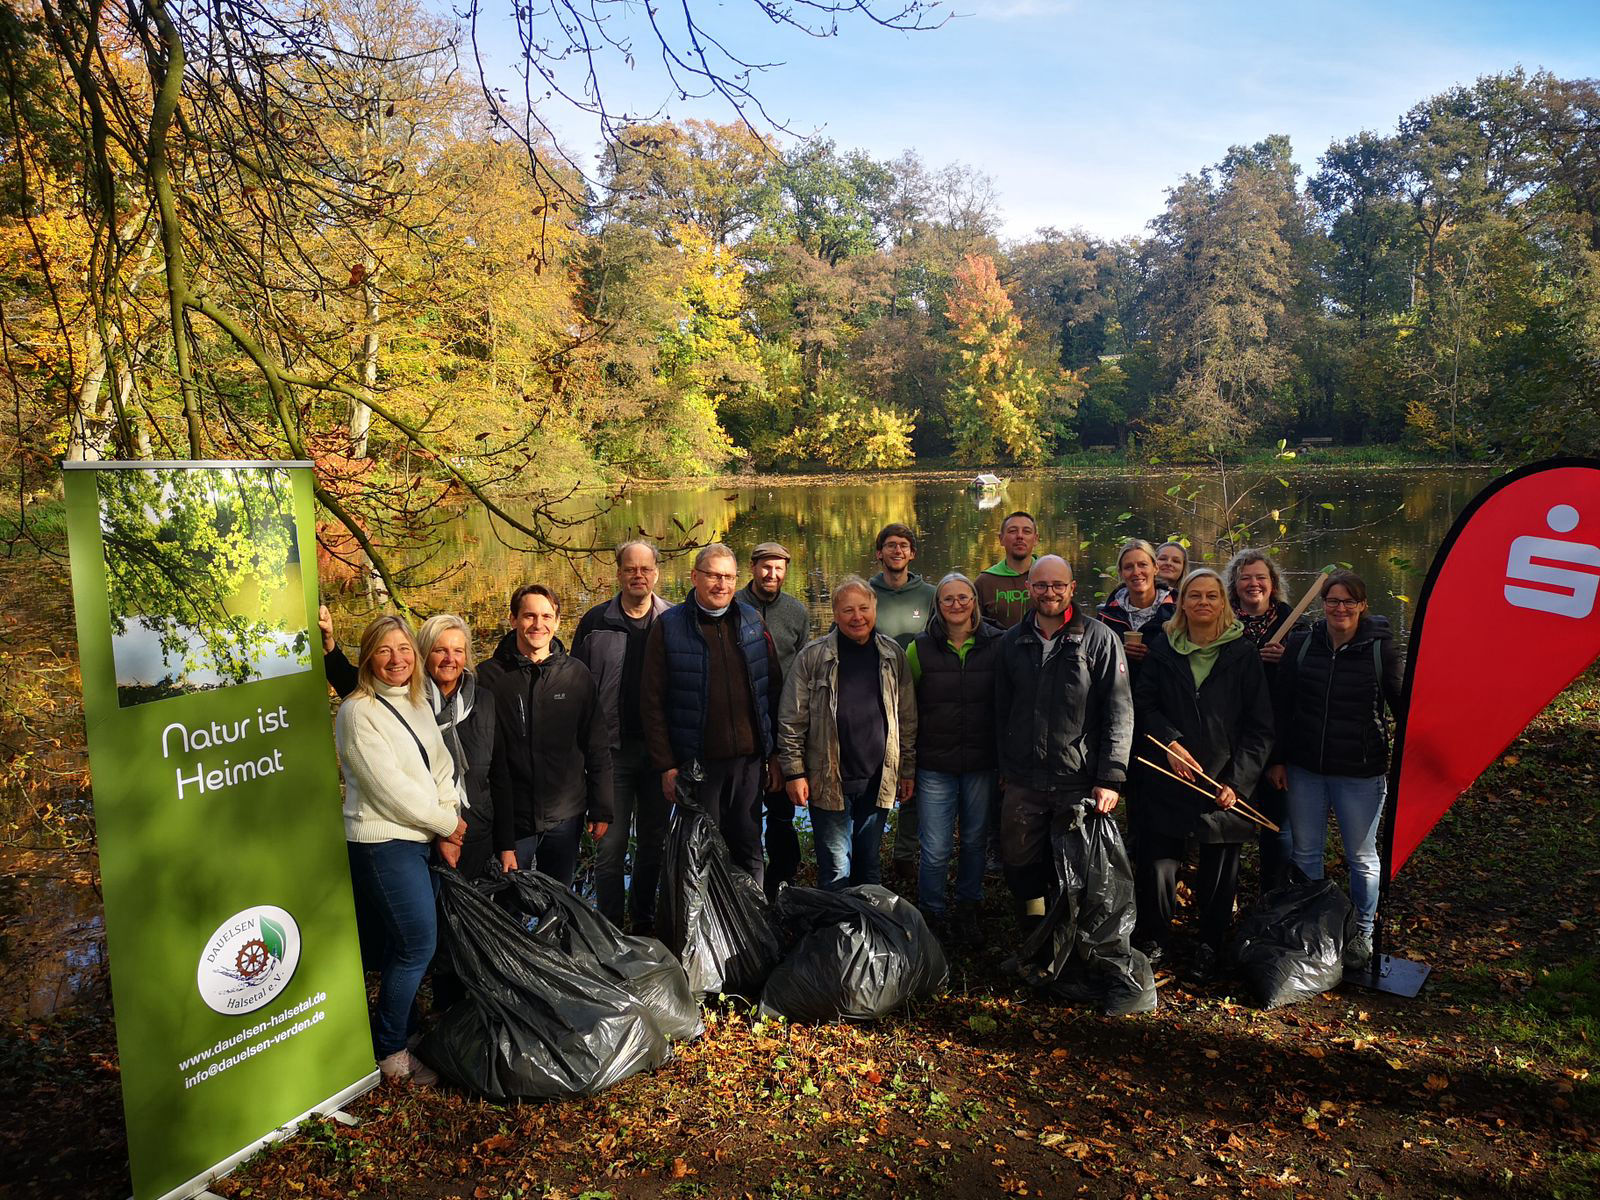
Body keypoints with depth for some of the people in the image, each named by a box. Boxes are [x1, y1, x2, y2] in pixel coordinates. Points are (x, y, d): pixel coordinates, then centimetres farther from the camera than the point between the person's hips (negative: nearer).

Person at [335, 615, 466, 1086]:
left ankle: (402, 1029, 31)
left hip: (416, 837, 8)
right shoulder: (358, 712, -14)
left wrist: (449, 821, -5)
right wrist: (445, 823, -10)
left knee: (402, 942, 16)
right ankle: (390, 1052, 10)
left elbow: (442, 767, 9)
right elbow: (390, 786, -18)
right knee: (417, 943, -5)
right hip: (383, 840, -8)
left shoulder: (418, 706, 11)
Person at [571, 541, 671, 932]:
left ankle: (644, 921, 28)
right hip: (612, 749, -1)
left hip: (661, 750, 1)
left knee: (654, 842, 13)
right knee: (611, 845, 2)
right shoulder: (595, 622, 2)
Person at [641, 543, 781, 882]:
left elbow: (772, 690, 10)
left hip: (750, 759, 3)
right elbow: (653, 702, -5)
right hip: (697, 762, -3)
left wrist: (775, 753, 7)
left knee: (749, 851, 12)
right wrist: (666, 765, -8)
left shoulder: (752, 621, 6)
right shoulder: (669, 626, -4)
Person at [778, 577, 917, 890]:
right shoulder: (813, 656, -6)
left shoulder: (893, 655, 4)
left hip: (878, 782, 3)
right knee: (836, 871, 2)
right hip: (829, 782, -3)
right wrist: (794, 772, -7)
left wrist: (908, 770, 8)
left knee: (869, 865, 16)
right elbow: (792, 721, -4)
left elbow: (908, 720, 9)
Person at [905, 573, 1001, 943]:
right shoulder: (921, 648, -3)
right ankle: (931, 914, 22)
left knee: (975, 840, 14)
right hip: (935, 765, -1)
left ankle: (967, 909, 35)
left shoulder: (997, 644, -2)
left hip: (982, 764, 1)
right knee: (936, 850, 0)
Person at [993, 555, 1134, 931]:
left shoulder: (1100, 639, -3)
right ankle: (1034, 922, 33)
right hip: (1022, 783, 3)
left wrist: (1110, 778, -13)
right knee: (1019, 864, 9)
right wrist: (1005, 767, 12)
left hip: (1080, 783, -3)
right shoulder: (1012, 642, 9)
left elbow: (1119, 712, -7)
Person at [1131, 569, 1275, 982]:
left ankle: (1210, 947, 30)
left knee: (1219, 871, 8)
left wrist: (1238, 780, -7)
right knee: (1157, 866, -1)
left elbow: (1259, 726, 0)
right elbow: (1143, 703, 5)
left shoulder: (1242, 654, 0)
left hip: (1224, 783, 0)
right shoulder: (1162, 648, 4)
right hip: (1167, 778, 1)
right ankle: (1151, 940, 22)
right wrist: (1170, 742, -12)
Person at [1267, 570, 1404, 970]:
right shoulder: (1301, 645, 0)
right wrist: (1277, 759, 2)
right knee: (1305, 851, 14)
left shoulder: (1381, 648, -5)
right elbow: (1281, 705, 4)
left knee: (1362, 857, 12)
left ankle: (1362, 935, 29)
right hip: (1304, 769, 2)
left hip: (1360, 772, -2)